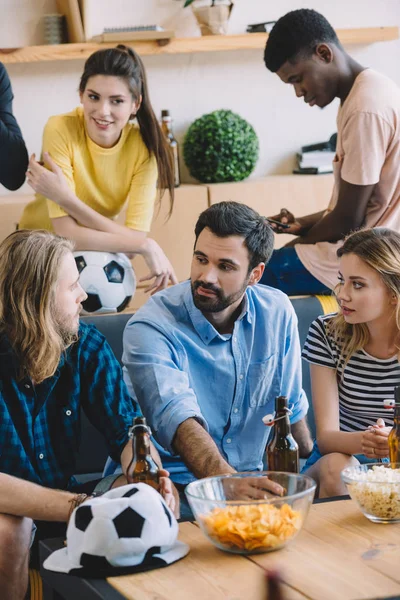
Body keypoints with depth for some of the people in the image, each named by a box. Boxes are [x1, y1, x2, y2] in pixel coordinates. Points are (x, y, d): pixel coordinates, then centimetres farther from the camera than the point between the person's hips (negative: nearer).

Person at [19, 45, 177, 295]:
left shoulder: (145, 147, -18)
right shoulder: (61, 130, -24)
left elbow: (135, 236, -25)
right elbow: (68, 233, -28)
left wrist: (64, 197, -34)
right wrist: (147, 247, -34)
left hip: (97, 249, 2)